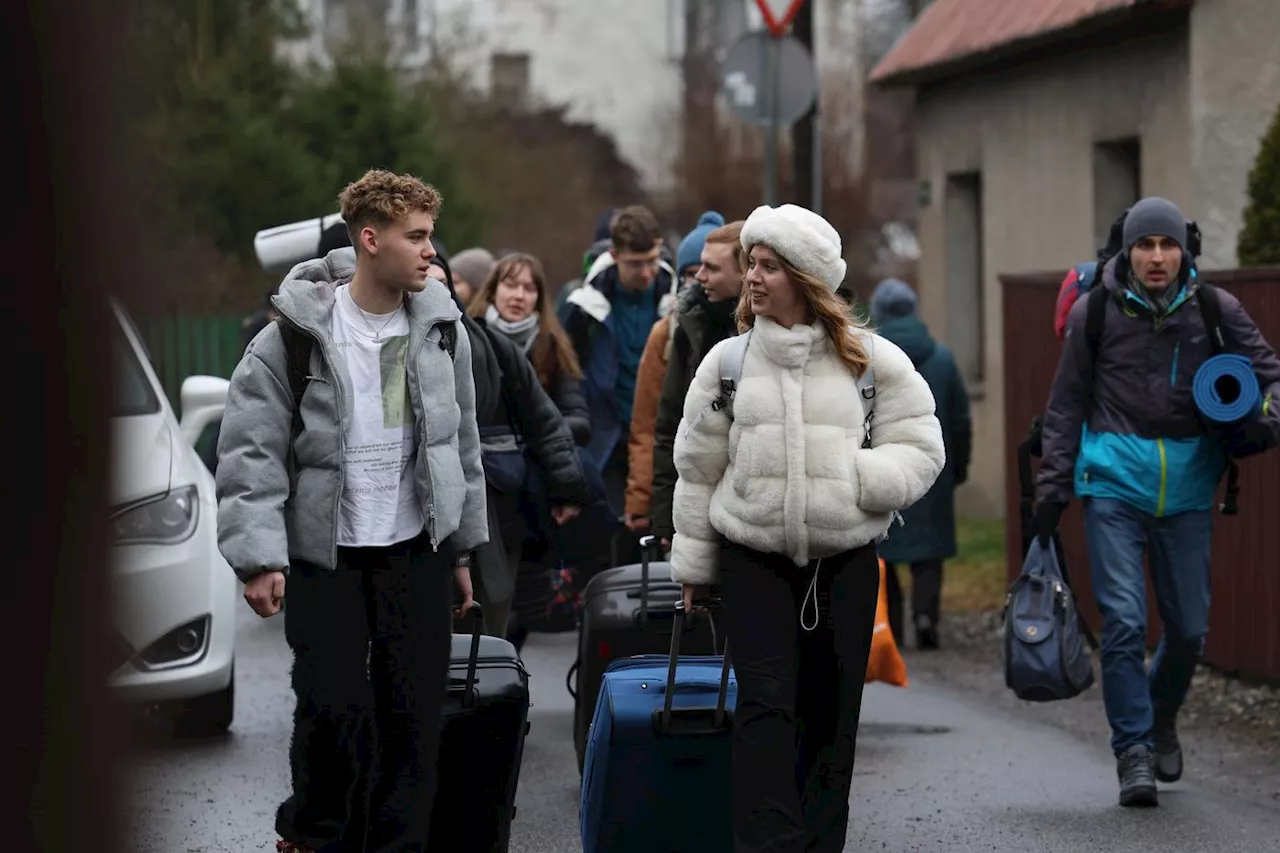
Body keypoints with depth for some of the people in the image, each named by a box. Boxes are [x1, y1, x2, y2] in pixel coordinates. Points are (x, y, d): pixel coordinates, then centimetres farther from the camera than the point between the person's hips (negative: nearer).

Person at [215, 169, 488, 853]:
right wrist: (258, 557, -16)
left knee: (414, 714, 2)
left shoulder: (442, 329, 3)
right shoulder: (297, 334, -11)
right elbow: (250, 450, -10)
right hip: (324, 556, -4)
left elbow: (462, 443, 13)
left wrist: (462, 546, 14)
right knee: (335, 708, -7)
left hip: (416, 551, 4)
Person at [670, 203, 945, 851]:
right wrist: (692, 565, 12)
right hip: (753, 561, -1)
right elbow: (698, 469, 10)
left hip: (846, 562, 1)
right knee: (765, 702, -14)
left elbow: (920, 449, 1)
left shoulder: (872, 360, -1)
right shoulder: (727, 361, 3)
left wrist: (856, 481, -16)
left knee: (830, 713, 8)